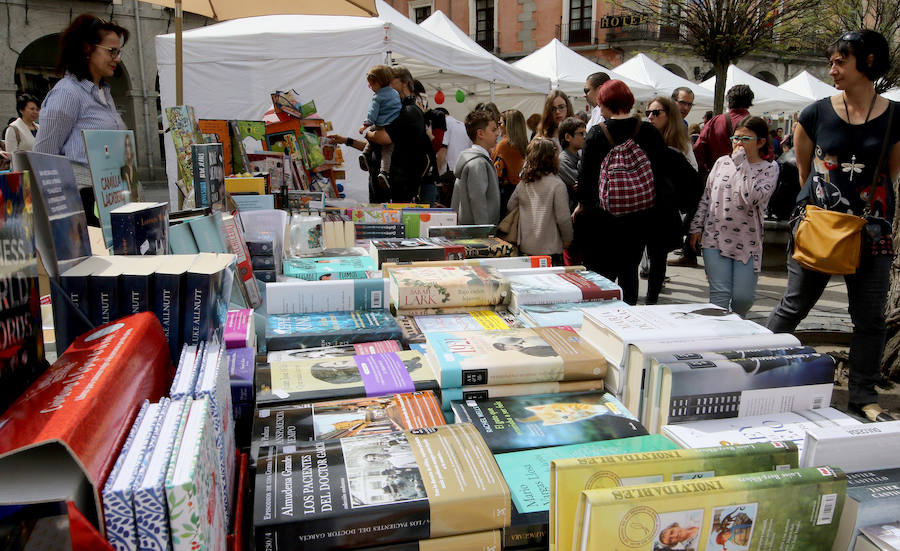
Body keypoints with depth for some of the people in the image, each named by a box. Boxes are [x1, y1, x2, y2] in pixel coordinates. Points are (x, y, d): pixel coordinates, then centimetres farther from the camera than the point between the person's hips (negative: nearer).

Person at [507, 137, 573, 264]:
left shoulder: (522, 184, 3)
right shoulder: (557, 185, -12)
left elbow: (511, 207, 16)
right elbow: (563, 218, -13)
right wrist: (567, 239, 2)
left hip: (525, 247, 5)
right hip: (550, 248, -5)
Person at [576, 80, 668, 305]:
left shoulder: (596, 134, -9)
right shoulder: (649, 132, -2)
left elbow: (586, 173, -6)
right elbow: (661, 168, 4)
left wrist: (582, 204, 7)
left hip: (604, 213, -3)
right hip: (640, 215, 3)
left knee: (603, 271, 7)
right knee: (630, 269, 15)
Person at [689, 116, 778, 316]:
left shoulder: (769, 168, 0)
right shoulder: (722, 162, 10)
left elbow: (752, 198, -18)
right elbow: (706, 197, 15)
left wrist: (741, 163, -13)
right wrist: (696, 228, 8)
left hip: (747, 242, -1)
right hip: (715, 238, 2)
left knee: (744, 297, -2)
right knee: (720, 294, -6)